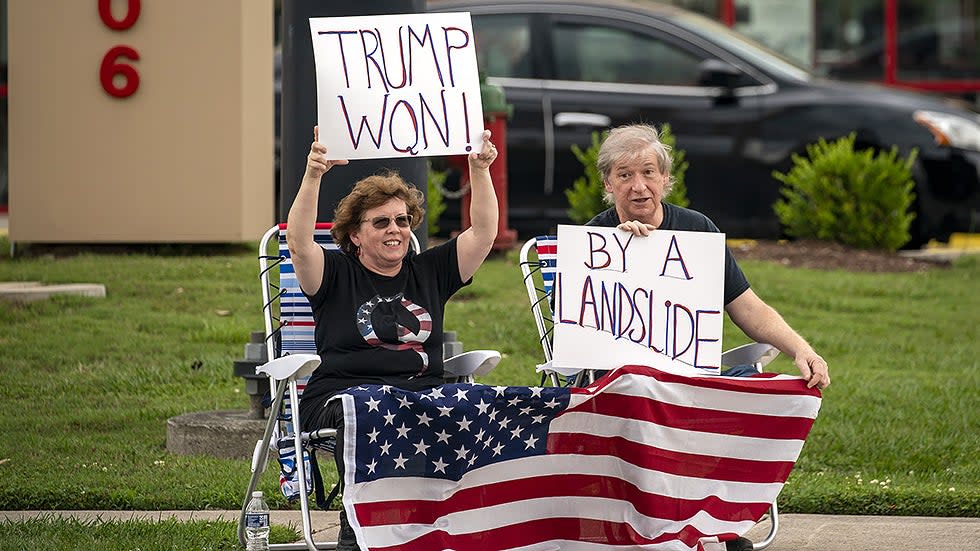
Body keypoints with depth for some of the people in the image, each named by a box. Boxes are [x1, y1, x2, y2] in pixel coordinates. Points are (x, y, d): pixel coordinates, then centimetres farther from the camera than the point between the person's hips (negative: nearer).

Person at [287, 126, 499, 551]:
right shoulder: (336, 274, 12)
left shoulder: (429, 272, 22)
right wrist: (313, 176, -17)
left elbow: (483, 232, 16)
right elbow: (299, 243, -6)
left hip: (423, 392, 3)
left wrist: (480, 171, 4)